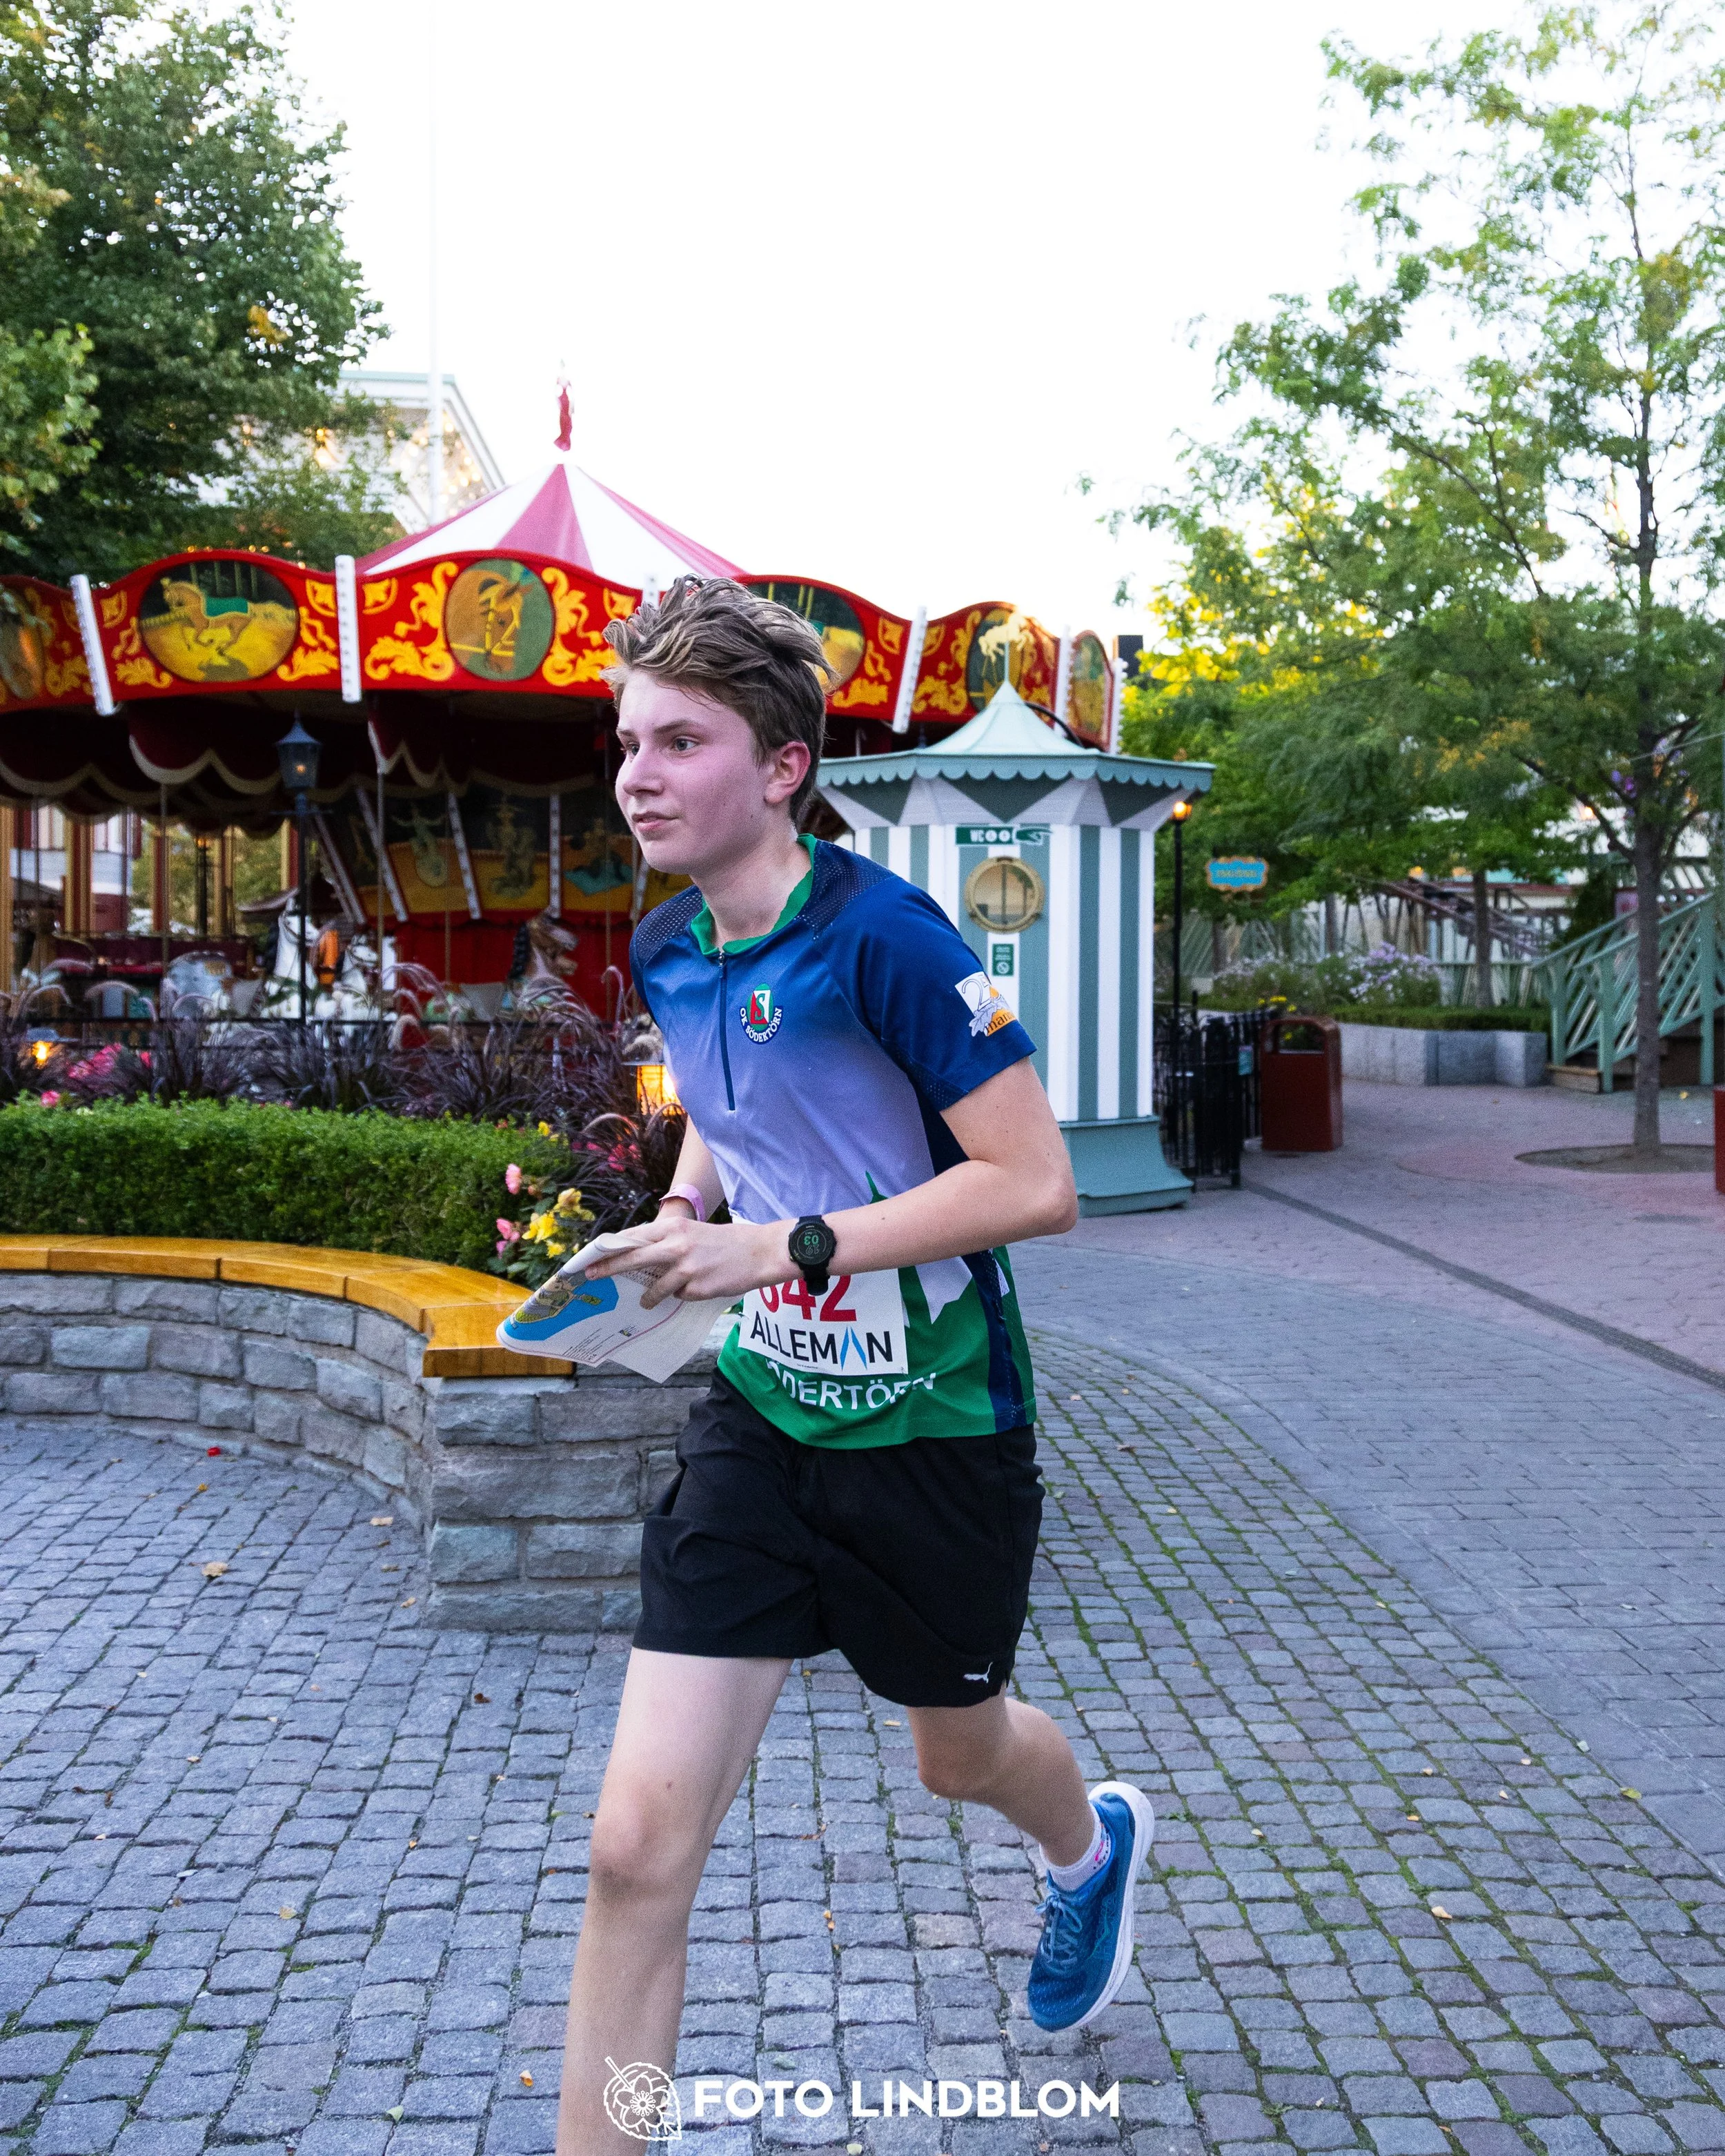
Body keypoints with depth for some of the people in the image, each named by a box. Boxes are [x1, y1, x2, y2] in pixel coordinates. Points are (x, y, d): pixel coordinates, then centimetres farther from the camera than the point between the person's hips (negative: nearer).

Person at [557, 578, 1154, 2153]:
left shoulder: (884, 937, -22)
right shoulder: (666, 950, 0)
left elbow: (1037, 1183, -23)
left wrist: (791, 1246, -26)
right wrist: (683, 1218, 0)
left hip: (937, 1428, -4)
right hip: (764, 1417, 5)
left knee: (960, 1754, 23)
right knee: (640, 1838, -5)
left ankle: (1092, 1847, 61)